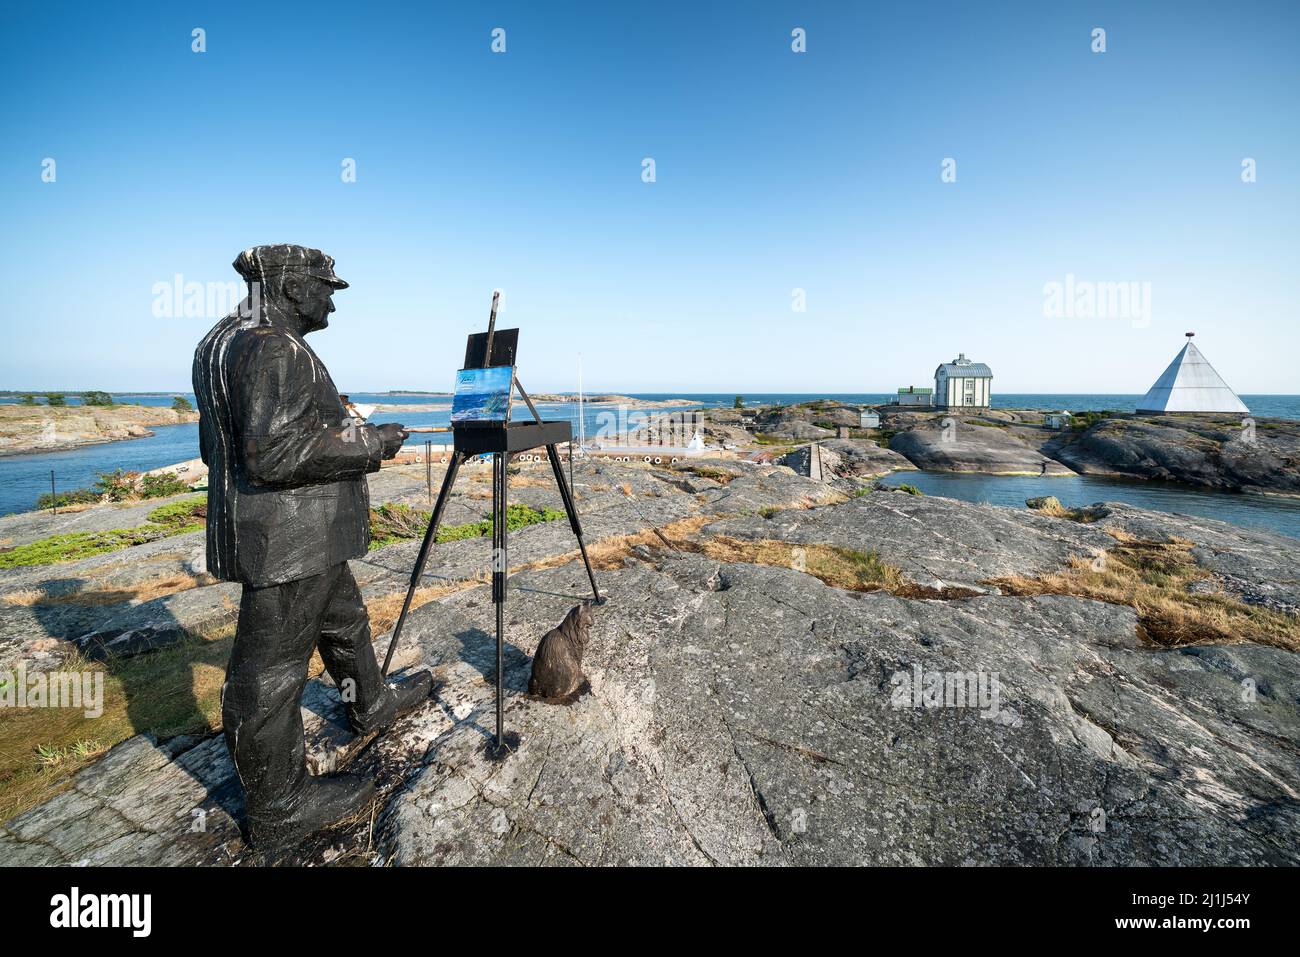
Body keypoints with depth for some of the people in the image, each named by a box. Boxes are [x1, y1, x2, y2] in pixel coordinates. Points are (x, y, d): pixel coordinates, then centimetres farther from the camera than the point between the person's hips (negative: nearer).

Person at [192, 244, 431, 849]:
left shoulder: (221, 341, 15)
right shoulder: (273, 348, -18)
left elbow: (230, 444, 18)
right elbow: (274, 452, -28)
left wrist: (343, 429, 19)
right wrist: (369, 444, -17)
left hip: (302, 536, 11)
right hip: (286, 539, -10)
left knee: (342, 619, 25)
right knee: (270, 672, 3)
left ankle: (371, 705, 47)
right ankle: (279, 809, 21)